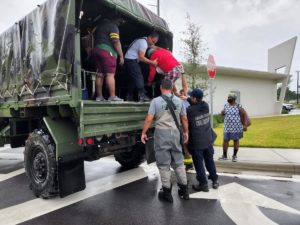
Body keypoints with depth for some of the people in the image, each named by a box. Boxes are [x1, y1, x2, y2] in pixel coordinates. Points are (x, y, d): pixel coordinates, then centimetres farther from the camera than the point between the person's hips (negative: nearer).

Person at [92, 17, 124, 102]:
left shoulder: (101, 24, 23)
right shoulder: (113, 26, -3)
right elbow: (116, 42, -13)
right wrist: (121, 56, -12)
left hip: (96, 49, 8)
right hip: (107, 51, -8)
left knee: (99, 74, 6)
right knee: (110, 74, -11)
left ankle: (99, 96, 7)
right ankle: (112, 96, -14)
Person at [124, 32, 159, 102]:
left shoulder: (144, 40, 13)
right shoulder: (144, 43, -18)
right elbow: (141, 57, -21)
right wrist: (152, 62, -15)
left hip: (130, 60, 10)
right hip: (131, 60, -10)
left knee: (133, 78, 11)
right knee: (139, 77, -15)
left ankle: (129, 97, 13)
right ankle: (142, 96, -20)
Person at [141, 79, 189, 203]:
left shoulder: (156, 101, -5)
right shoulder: (179, 101, 6)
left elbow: (149, 119, -10)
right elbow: (184, 119, 10)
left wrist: (143, 133, 0)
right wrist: (186, 132, 21)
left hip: (162, 133, -3)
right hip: (175, 133, 4)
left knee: (164, 163, 6)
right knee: (178, 162, 15)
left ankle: (167, 192, 14)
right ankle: (184, 190, 24)